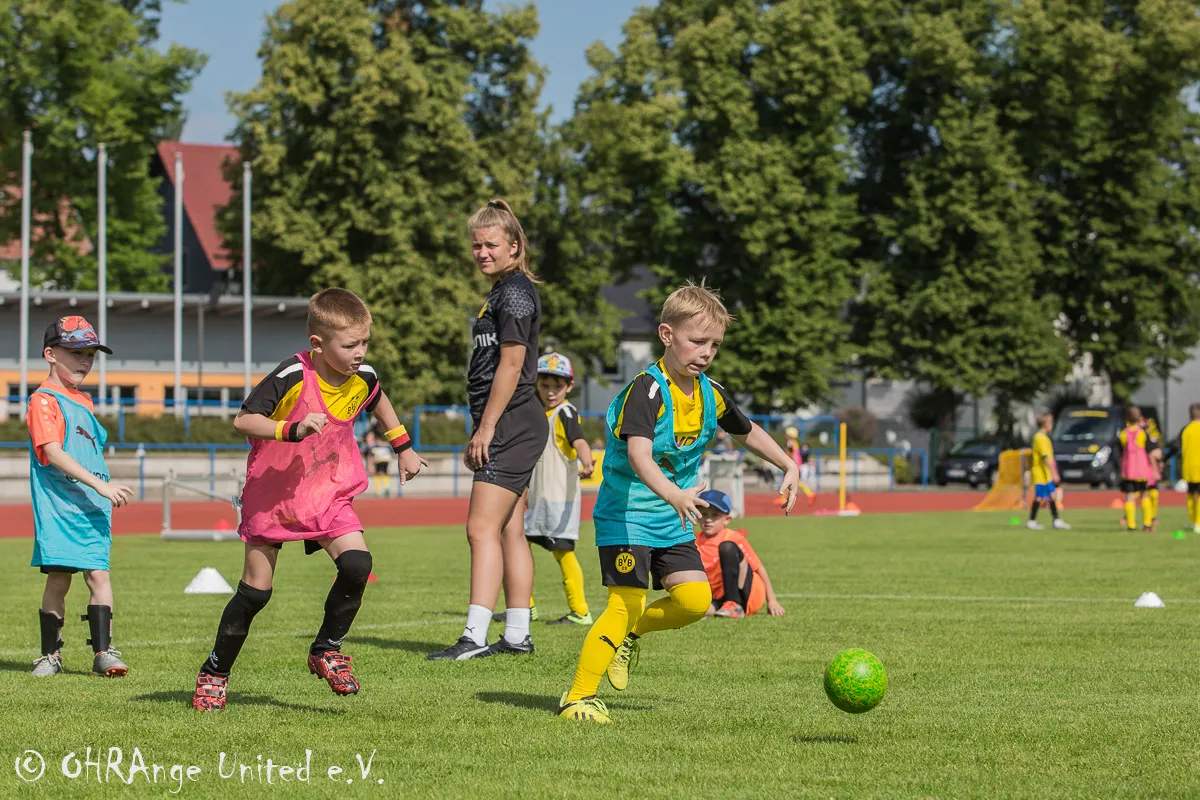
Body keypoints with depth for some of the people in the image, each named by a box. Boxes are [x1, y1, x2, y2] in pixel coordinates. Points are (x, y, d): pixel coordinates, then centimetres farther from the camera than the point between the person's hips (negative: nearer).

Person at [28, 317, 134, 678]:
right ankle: (50, 654, 10)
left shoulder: (84, 402, 18)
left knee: (98, 574, -4)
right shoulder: (44, 401, -7)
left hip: (93, 508, 6)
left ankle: (103, 652, -3)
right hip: (58, 509, -6)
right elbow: (53, 453, -18)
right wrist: (100, 484, -23)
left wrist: (106, 499, 19)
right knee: (58, 580, -2)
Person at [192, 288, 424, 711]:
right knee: (255, 591, 1)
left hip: (329, 494, 4)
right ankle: (215, 672, 20)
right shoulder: (292, 377, -25)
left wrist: (403, 446, 22)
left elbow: (378, 402, 16)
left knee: (356, 565, -20)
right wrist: (293, 430, -39)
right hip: (273, 493, -4)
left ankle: (326, 650, 1)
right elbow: (243, 420, -26)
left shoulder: (362, 377, -9)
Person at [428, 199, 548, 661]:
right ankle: (517, 636, 14)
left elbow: (511, 364, -18)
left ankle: (475, 637, -19)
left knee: (483, 529, -14)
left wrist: (486, 428, -17)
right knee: (508, 531, 11)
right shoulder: (503, 292, 19)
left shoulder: (515, 292, -12)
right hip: (508, 428, 11)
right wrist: (482, 434, 22)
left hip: (511, 425, -11)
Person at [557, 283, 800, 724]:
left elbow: (747, 432, 23)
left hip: (672, 521, 7)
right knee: (627, 603, -15)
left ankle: (628, 635, 21)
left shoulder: (711, 394, 2)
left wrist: (789, 467, 13)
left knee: (695, 599, -5)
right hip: (626, 515, -7)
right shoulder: (647, 390, -22)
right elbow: (639, 454, -37)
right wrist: (672, 494, -53)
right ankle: (577, 697, -7)